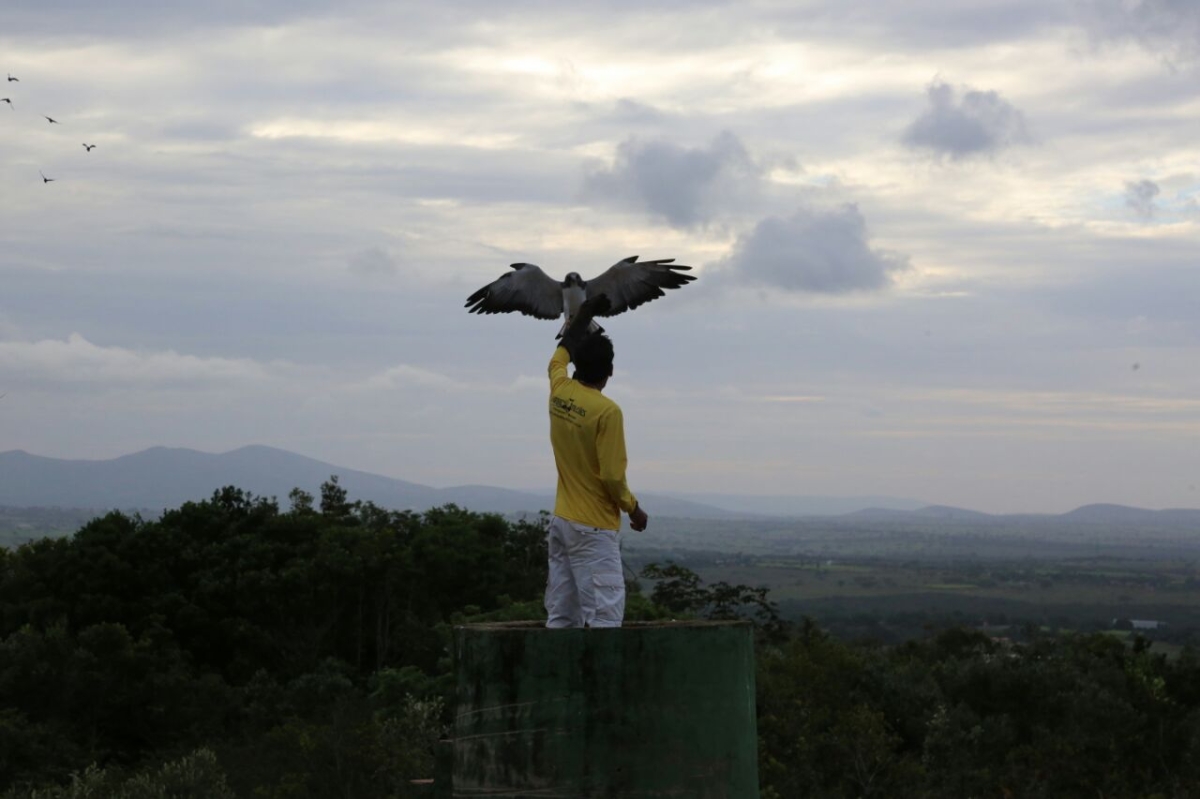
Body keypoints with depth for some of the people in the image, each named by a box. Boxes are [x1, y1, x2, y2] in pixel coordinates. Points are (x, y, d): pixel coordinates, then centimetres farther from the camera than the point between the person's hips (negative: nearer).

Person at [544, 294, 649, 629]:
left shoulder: (559, 391, 3)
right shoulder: (607, 411, -16)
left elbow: (560, 354, 26)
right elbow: (613, 476, -16)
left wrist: (585, 313, 37)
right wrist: (634, 509, 1)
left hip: (561, 522, 8)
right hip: (594, 528, -7)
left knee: (560, 618, 7)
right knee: (605, 614, -10)